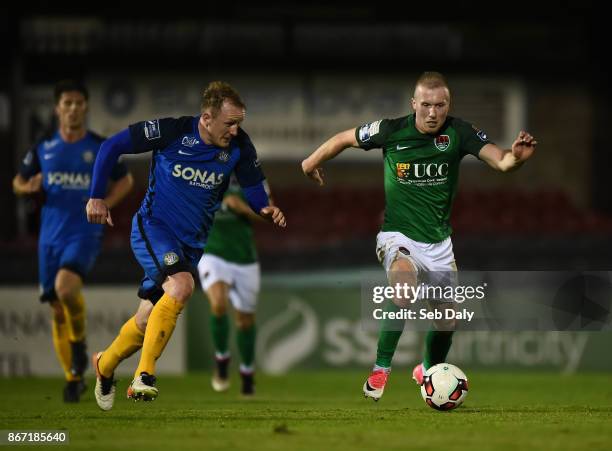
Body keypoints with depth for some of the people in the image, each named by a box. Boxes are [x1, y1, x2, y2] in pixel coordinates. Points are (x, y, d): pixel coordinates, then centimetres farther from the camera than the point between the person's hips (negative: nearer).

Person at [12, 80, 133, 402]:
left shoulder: (100, 147, 0)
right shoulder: (43, 148, 5)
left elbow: (125, 180, 13)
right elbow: (18, 182, 16)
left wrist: (105, 205, -3)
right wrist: (29, 187, -8)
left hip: (84, 233, -3)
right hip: (51, 236, 3)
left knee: (65, 287, -30)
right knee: (57, 310, 5)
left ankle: (79, 342, -2)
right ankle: (73, 379, 18)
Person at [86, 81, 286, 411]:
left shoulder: (239, 147, -7)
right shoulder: (172, 131, -17)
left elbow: (253, 189, 4)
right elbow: (112, 146, -9)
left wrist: (266, 210, -19)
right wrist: (97, 197, -10)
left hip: (192, 242, 5)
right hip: (153, 227, -5)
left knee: (148, 320, 9)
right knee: (181, 286, -31)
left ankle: (105, 365, 38)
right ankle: (144, 376, -27)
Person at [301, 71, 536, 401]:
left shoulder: (458, 133, -11)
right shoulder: (391, 131, -12)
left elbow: (501, 162, -23)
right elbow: (344, 139, 5)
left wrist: (516, 157, -45)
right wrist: (312, 161, 17)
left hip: (439, 242, 3)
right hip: (398, 236, -3)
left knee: (448, 321, 11)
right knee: (404, 284, -35)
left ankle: (428, 370, 44)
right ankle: (381, 369, -22)